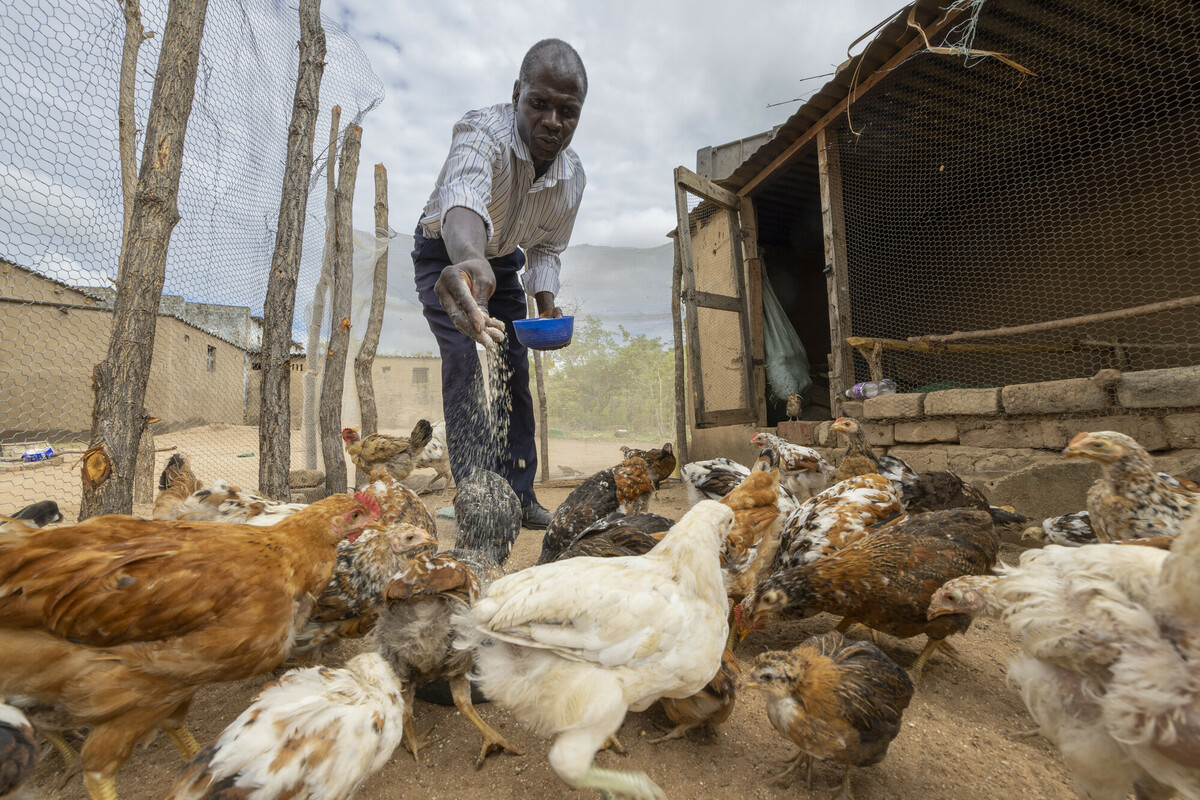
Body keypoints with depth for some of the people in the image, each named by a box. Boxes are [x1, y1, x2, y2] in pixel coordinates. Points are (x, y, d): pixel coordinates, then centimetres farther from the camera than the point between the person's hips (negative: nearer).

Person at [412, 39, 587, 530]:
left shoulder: (573, 177, -14)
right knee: (463, 358, -22)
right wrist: (469, 261, -77)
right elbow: (464, 198, -55)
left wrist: (547, 305, -16)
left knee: (516, 370, -2)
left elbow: (547, 248, 0)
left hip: (502, 262, 5)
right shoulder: (482, 133, -32)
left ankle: (520, 494, 8)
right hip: (446, 254, -4)